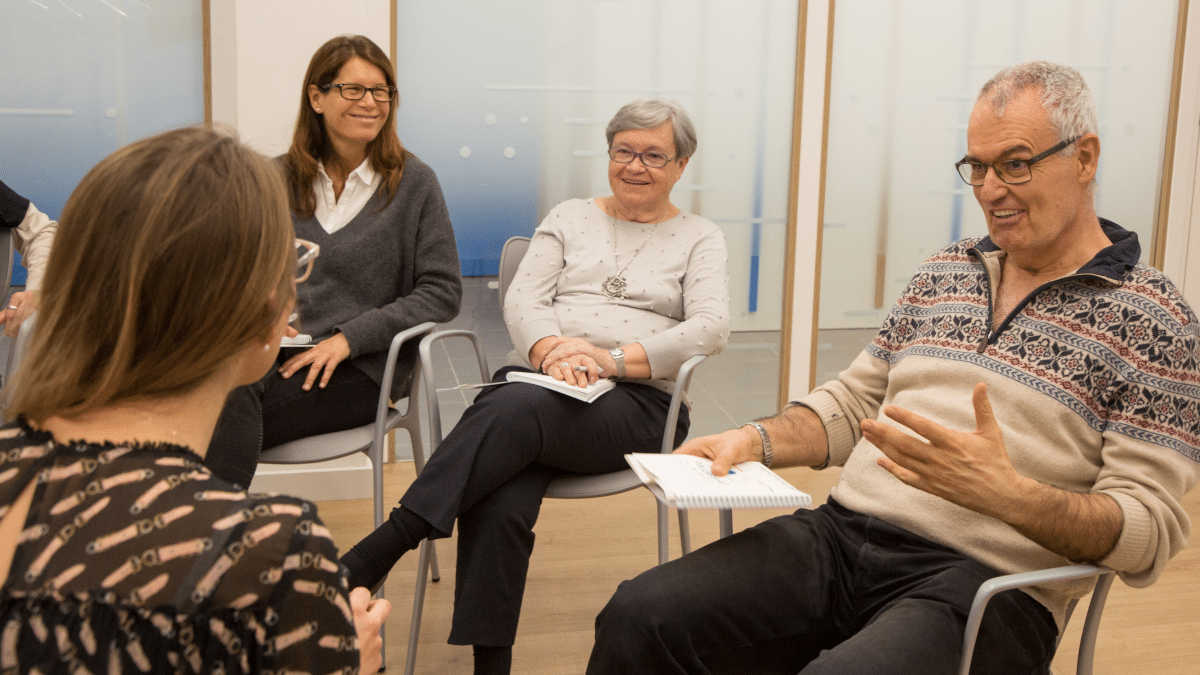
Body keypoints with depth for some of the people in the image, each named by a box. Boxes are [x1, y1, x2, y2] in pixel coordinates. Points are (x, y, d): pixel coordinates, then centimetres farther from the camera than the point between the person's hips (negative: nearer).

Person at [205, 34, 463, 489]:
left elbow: (442, 292, -2)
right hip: (276, 351, 3)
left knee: (235, 408, -31)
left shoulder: (414, 182, 3)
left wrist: (348, 338, -11)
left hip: (361, 367, -3)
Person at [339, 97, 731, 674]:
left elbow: (712, 327, -3)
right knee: (498, 506, -32)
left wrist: (616, 359, -17)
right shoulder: (569, 218, 22)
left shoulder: (699, 238, 15)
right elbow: (522, 299, 8)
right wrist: (549, 350, -15)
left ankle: (371, 557, -36)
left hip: (637, 402, -2)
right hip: (536, 380, 2)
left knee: (517, 407, -36)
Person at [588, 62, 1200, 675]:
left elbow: (1149, 535, -7)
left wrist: (1005, 493, -24)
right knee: (639, 617, -18)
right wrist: (755, 439, 2)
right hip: (841, 533, 5)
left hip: (985, 580, -4)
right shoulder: (943, 273, 17)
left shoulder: (1151, 318, 0)